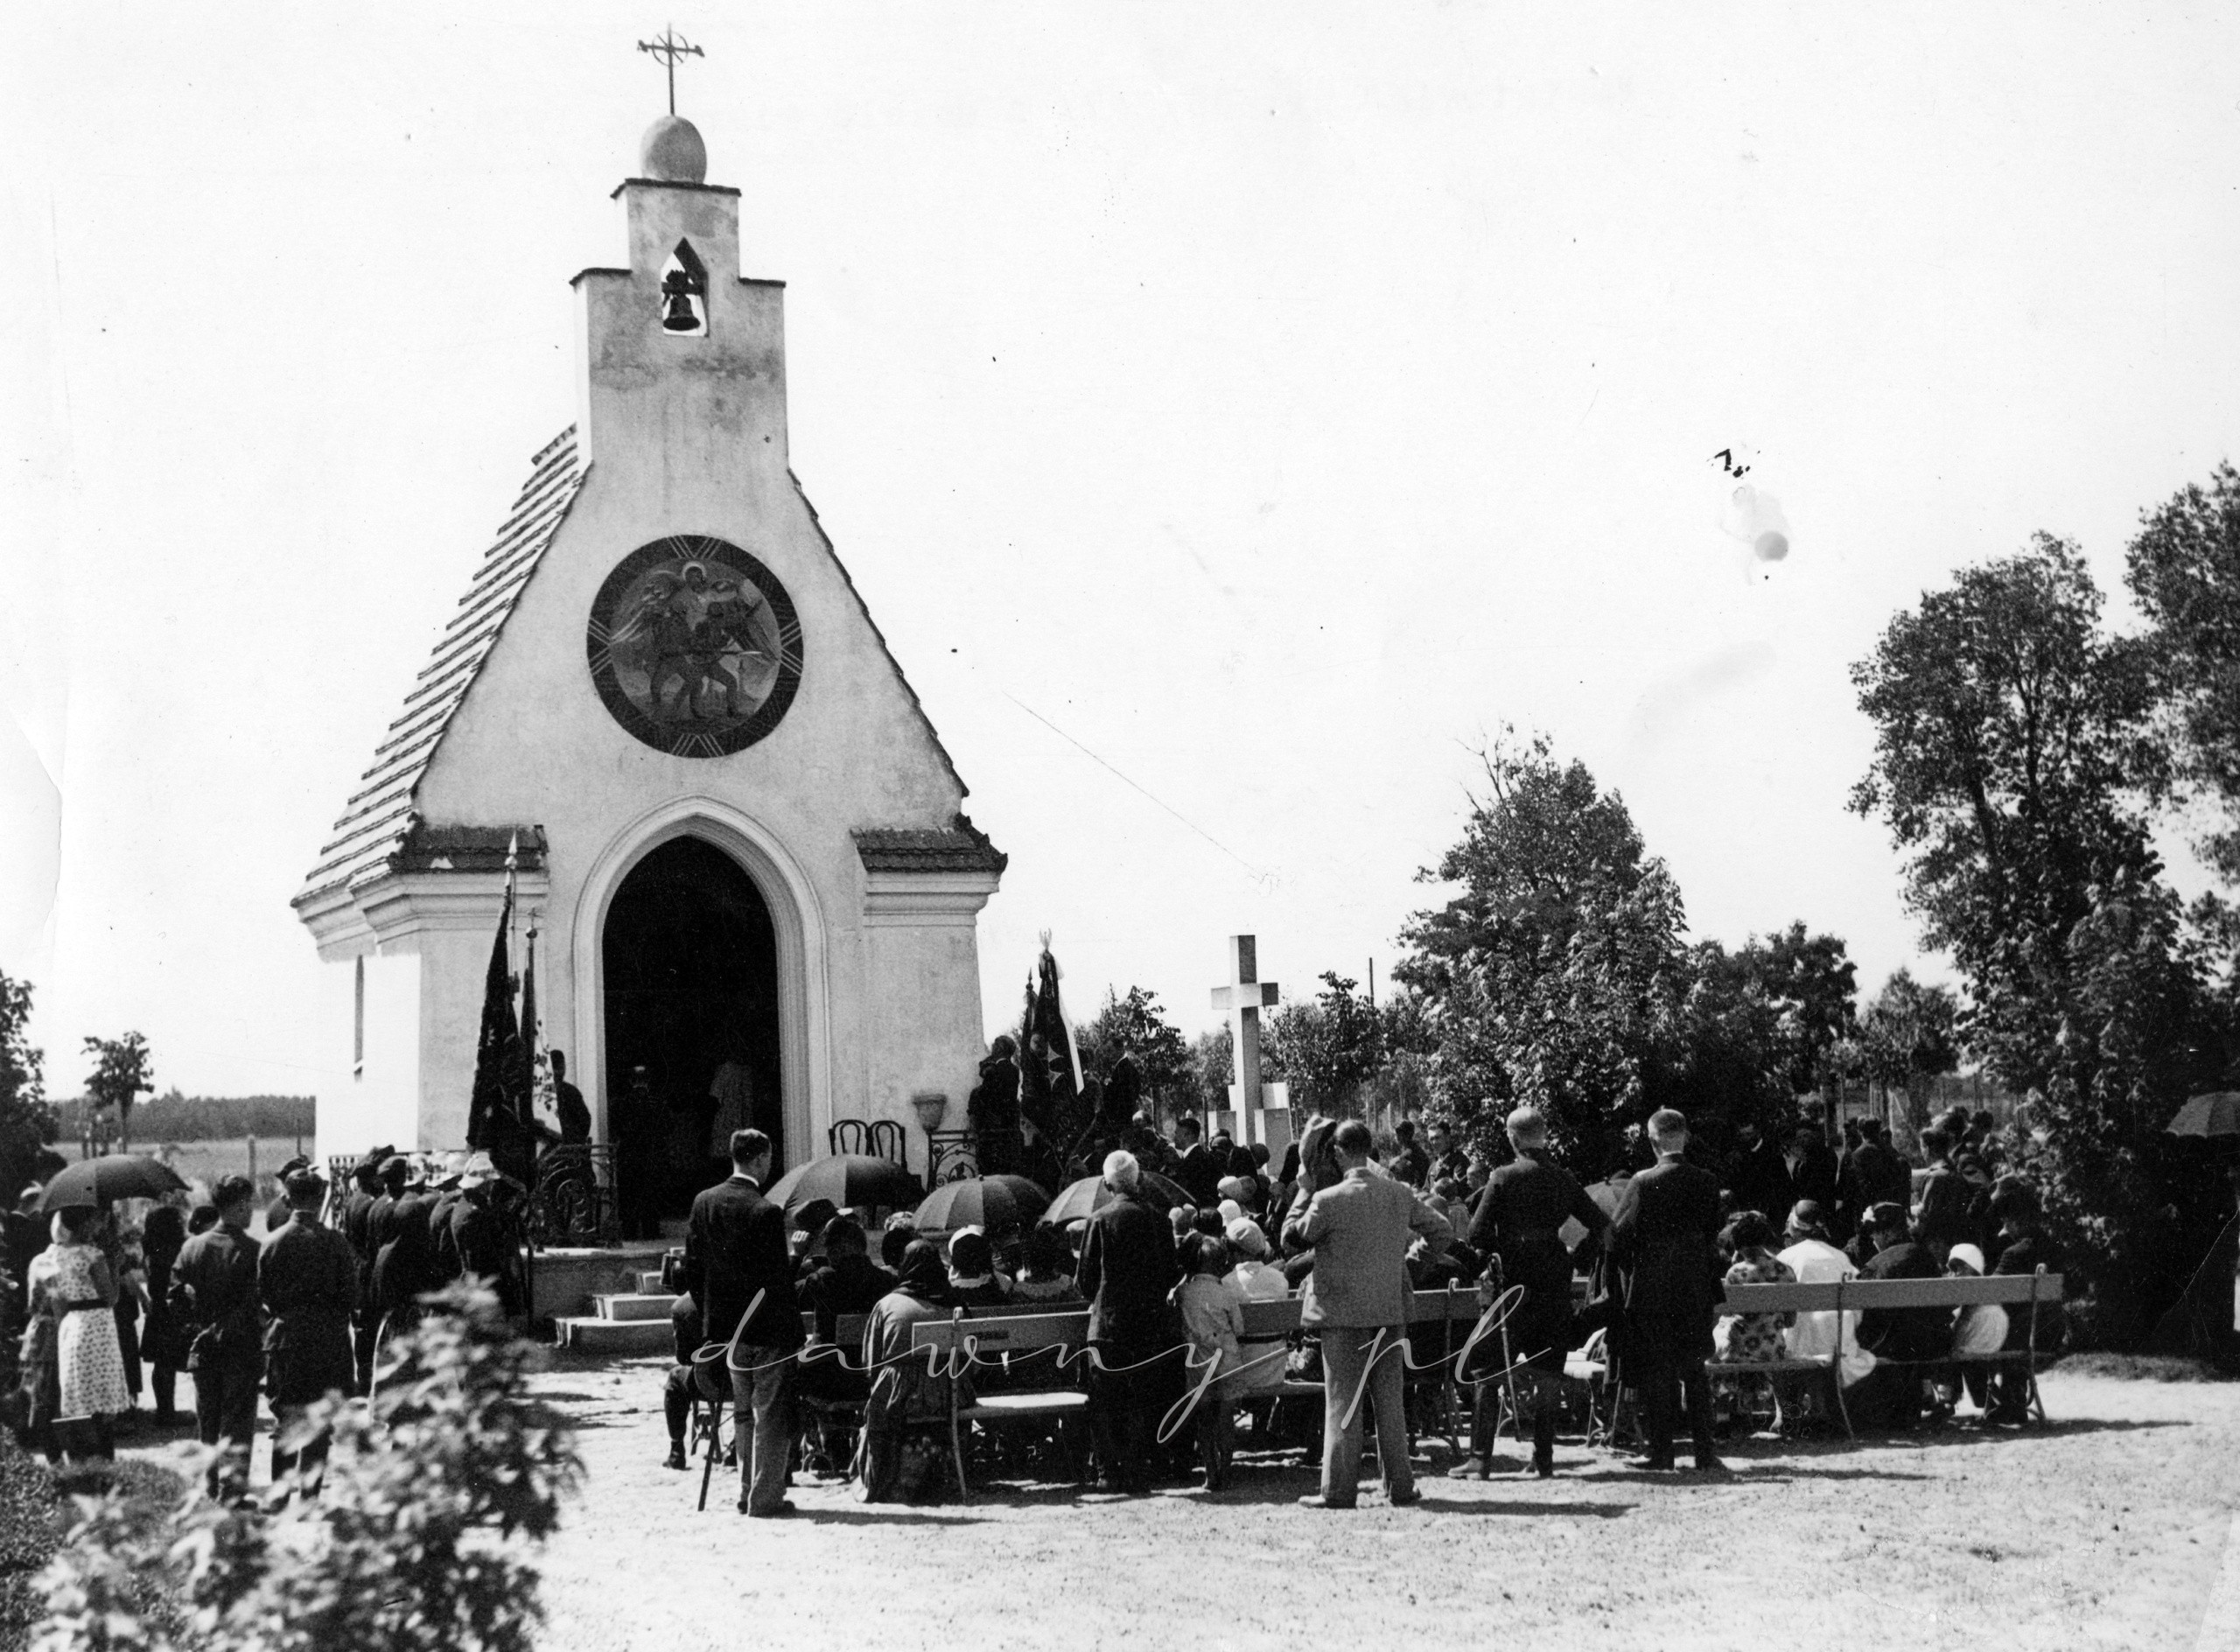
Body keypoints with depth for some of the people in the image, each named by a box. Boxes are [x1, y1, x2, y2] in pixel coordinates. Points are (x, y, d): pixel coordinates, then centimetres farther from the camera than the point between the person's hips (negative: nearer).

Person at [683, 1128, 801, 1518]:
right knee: (772, 1414, 2)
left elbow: (692, 1267, 7)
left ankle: (747, 1492, 24)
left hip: (725, 1326, 7)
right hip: (766, 1329, -7)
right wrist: (792, 1326, -9)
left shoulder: (703, 1203, 2)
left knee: (744, 1414, 19)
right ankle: (765, 1497, 2)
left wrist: (710, 1311, 16)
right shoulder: (766, 1212, -19)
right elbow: (778, 1278, -18)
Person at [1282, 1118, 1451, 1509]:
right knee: (1389, 1400, 11)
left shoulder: (1327, 1200, -15)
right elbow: (1443, 1231, 8)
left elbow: (1292, 1238, 0)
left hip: (1342, 1313, -4)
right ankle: (1400, 1486, 13)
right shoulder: (1400, 1194, 0)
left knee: (1342, 1402, 2)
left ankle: (1339, 1489, 2)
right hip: (1390, 1311, 4)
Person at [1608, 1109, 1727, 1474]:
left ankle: (1661, 1450, 6)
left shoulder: (1643, 1182, -13)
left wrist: (1627, 1273, 6)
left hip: (1652, 1288, -4)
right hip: (1696, 1289, 4)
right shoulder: (1707, 1182, -1)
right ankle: (1704, 1452, 9)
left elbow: (1618, 1233, -9)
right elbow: (1713, 1236, 6)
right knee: (1694, 1369, 11)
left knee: (1659, 1371, 4)